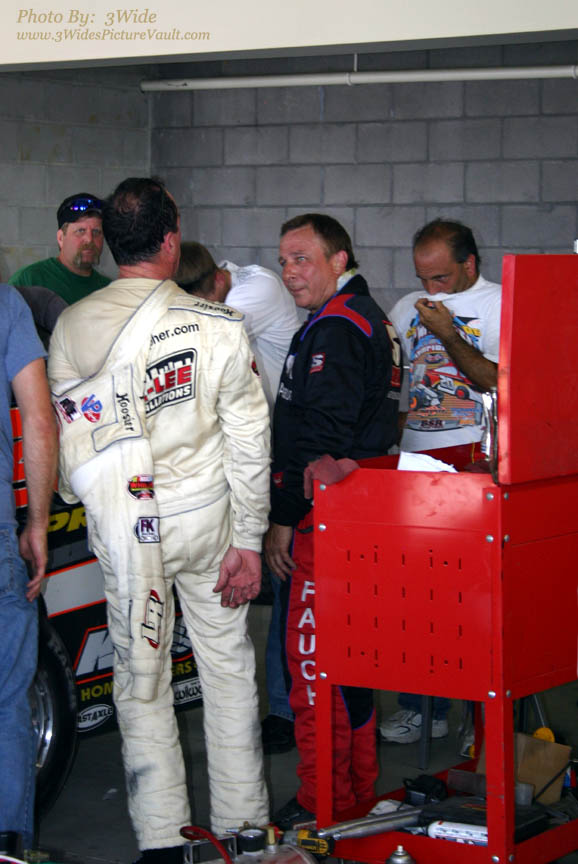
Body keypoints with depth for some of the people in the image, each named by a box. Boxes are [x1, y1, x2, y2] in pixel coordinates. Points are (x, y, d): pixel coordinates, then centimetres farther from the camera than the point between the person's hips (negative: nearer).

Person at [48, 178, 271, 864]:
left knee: (140, 680, 10)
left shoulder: (70, 329, -5)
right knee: (228, 668, 13)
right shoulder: (217, 327, -10)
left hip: (119, 525, 1)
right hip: (206, 521, -1)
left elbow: (65, 434, 2)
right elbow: (248, 441, -9)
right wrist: (248, 542, -2)